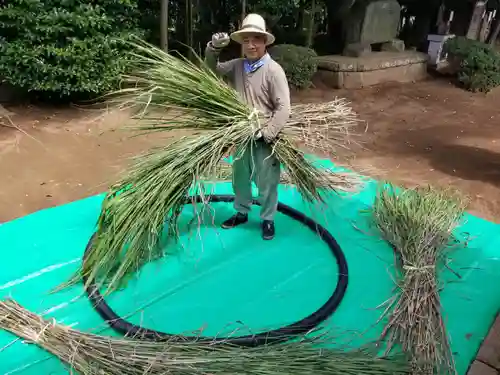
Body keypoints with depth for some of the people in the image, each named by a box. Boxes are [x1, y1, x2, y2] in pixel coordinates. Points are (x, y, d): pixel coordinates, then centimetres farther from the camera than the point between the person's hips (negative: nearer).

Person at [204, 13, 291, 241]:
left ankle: (268, 219, 29)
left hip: (264, 139, -5)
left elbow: (283, 107, -18)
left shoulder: (273, 70, -14)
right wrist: (214, 48, -6)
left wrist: (268, 133, -25)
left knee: (266, 182, 9)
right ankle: (241, 213, 41)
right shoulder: (237, 66, 2)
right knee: (240, 178, 20)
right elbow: (212, 69, 14)